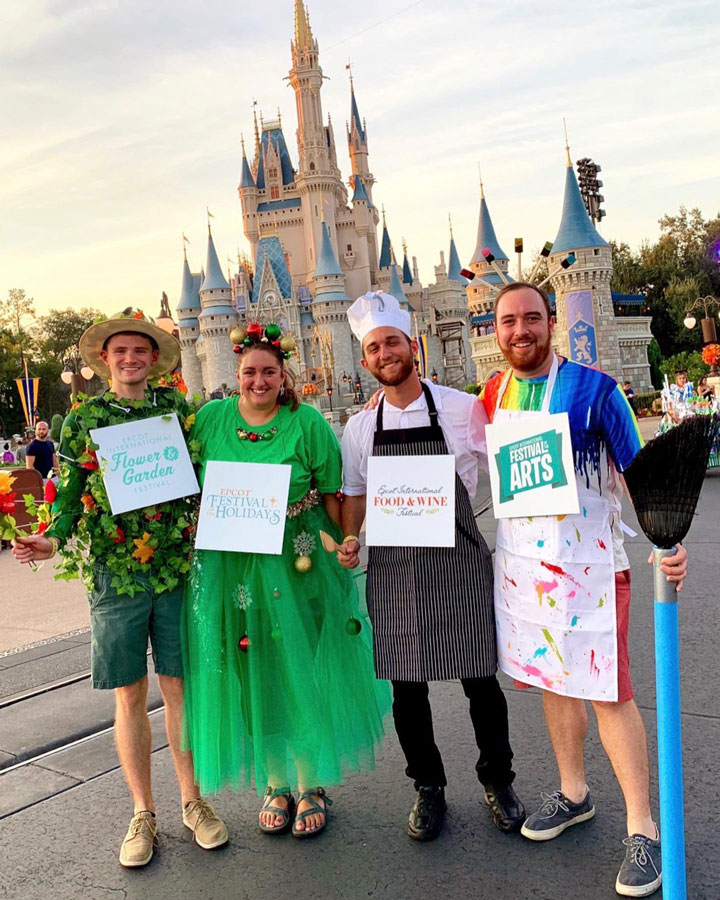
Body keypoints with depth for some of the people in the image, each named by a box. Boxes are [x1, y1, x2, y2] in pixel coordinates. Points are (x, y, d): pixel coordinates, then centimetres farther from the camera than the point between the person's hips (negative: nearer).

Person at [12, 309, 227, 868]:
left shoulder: (179, 409, 4)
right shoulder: (83, 418, 4)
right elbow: (71, 491, 4)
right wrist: (53, 538, -15)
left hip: (177, 567, 0)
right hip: (114, 571, 0)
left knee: (179, 687, 8)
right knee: (129, 696, 9)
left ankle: (193, 801, 26)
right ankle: (143, 814, 25)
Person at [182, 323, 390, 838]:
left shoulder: (307, 423, -6)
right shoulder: (210, 420, 2)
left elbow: (335, 496, -3)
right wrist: (198, 541, 5)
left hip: (298, 570, -2)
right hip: (232, 572, 3)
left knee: (303, 677, 7)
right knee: (253, 680, 11)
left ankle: (311, 785, 27)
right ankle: (276, 783, 31)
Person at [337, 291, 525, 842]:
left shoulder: (462, 408, -1)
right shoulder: (359, 429, 7)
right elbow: (355, 496, 13)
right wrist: (350, 540, -4)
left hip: (459, 558, -2)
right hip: (392, 569, 2)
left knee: (480, 679, 6)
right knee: (407, 687, 9)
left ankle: (498, 781, 31)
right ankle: (428, 788, 31)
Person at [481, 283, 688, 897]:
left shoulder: (594, 389, -10)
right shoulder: (493, 394, 5)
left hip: (587, 563, -5)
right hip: (520, 561, 5)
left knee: (608, 692, -1)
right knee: (552, 679, 17)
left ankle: (643, 828, 16)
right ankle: (573, 794, 36)